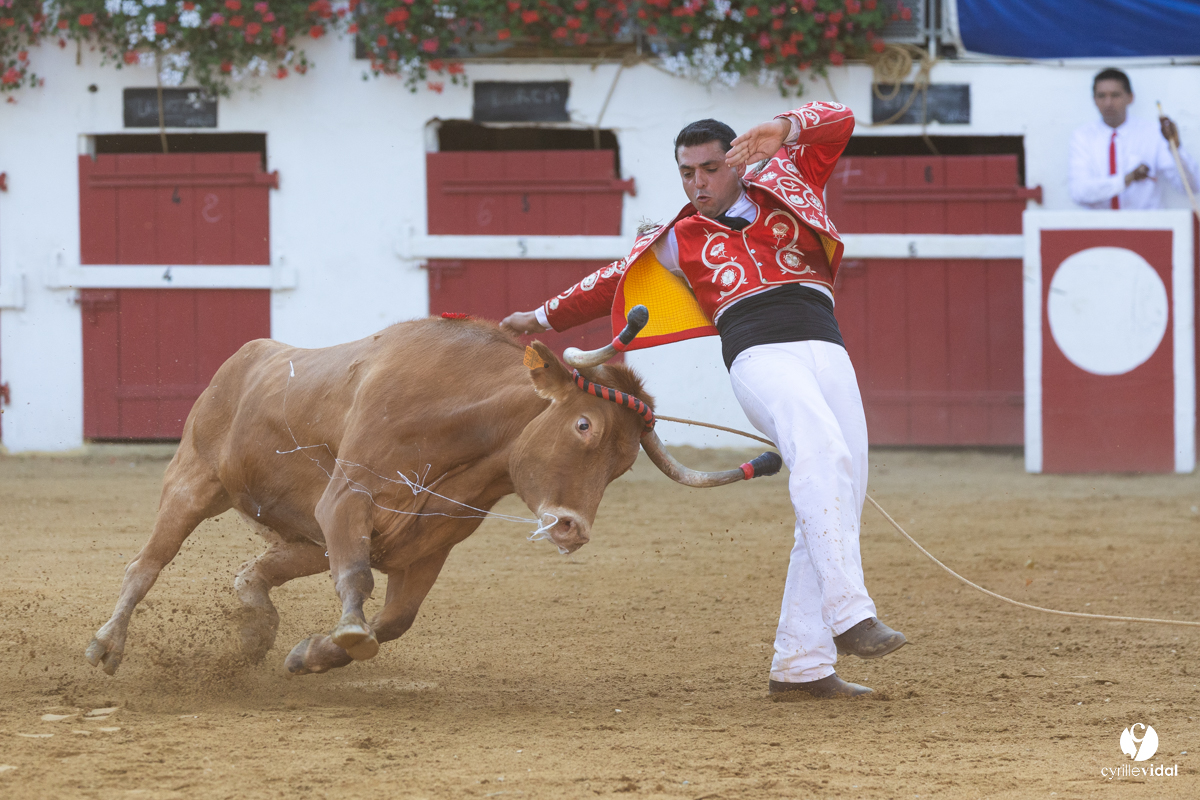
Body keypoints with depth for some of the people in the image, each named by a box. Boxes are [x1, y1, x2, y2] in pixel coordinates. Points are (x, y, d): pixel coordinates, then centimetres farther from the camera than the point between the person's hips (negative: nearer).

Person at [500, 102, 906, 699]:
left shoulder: (785, 183, 22)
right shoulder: (679, 239, 23)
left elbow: (838, 121, 14)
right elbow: (614, 282, 33)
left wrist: (783, 129, -6)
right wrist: (544, 319, 39)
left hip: (828, 353, 3)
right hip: (759, 356, -3)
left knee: (837, 506, -4)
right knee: (822, 452, -31)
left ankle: (800, 665, -2)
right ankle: (847, 613, -41)